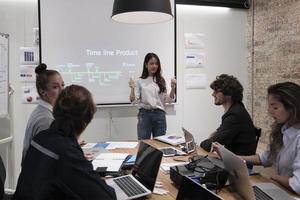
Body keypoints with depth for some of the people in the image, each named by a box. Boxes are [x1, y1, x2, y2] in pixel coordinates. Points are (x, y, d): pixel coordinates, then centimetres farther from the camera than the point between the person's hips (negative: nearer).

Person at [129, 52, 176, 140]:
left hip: (159, 115, 2)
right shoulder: (140, 81, 1)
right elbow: (134, 100, -3)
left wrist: (173, 88, -9)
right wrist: (132, 89, -19)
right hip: (145, 114, -2)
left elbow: (168, 100, 5)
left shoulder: (161, 81, 8)